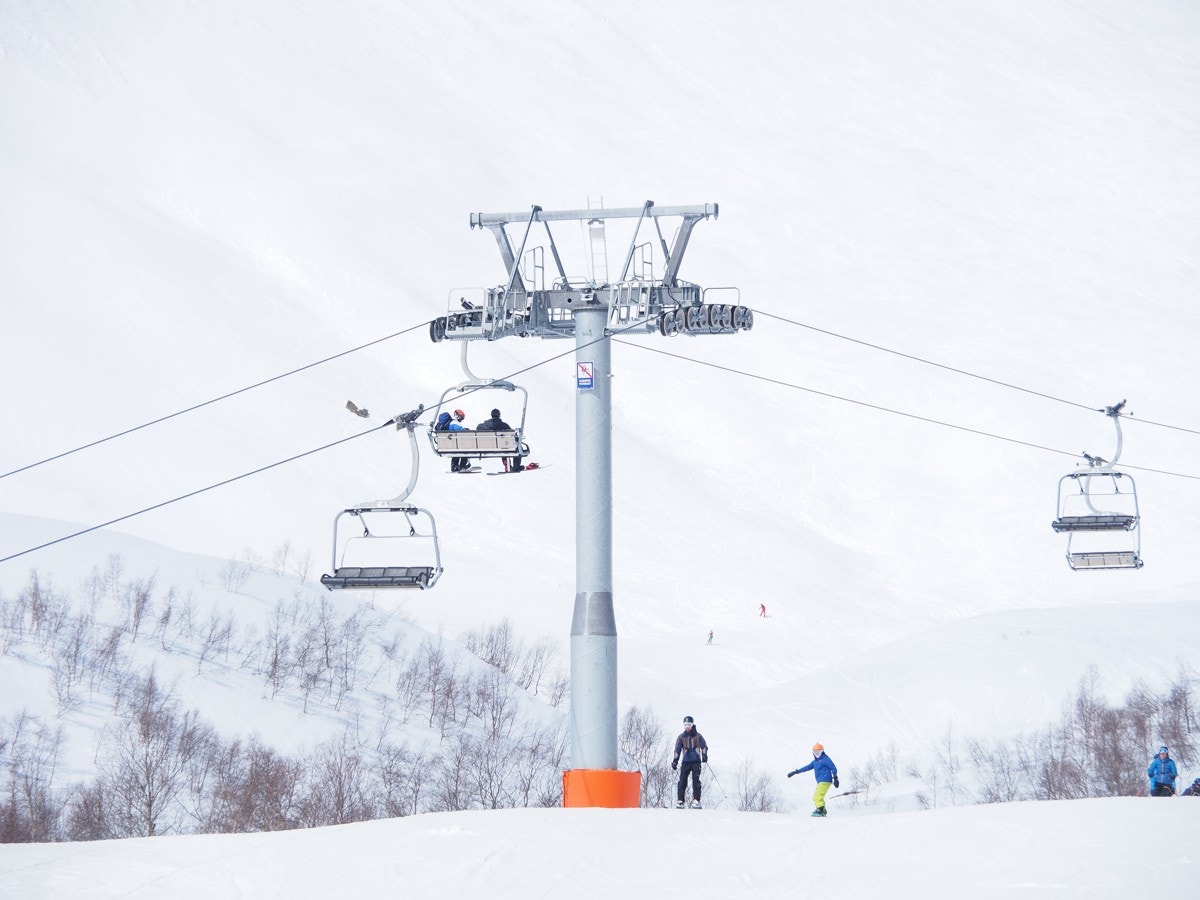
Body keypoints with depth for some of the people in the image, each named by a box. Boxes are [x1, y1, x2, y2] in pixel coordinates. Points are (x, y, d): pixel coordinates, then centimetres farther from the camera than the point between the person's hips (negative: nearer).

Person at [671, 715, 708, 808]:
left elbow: (704, 746, 4)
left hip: (696, 761, -2)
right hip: (686, 761, 2)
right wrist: (675, 761, 1)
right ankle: (680, 801, -4)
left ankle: (696, 800, -13)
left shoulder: (698, 736, 9)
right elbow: (677, 750, 11)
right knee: (682, 781, -6)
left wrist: (704, 755, -14)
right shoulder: (681, 737, 13)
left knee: (696, 781, -12)